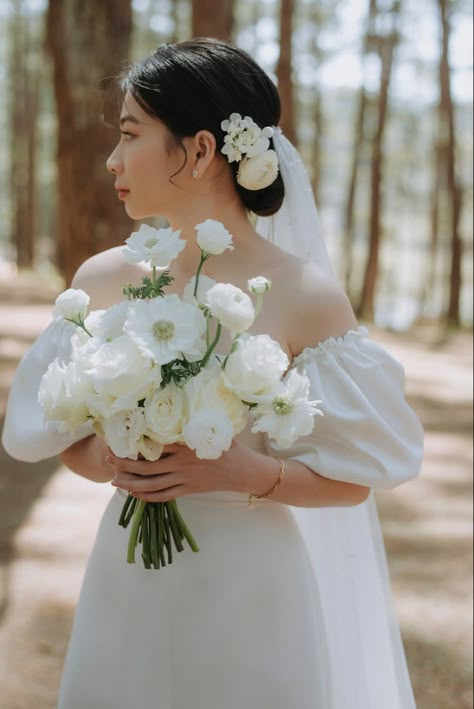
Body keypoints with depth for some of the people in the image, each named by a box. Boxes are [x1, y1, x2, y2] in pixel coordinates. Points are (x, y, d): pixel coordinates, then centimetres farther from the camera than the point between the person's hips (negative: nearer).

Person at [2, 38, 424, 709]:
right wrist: (104, 459, -13)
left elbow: (355, 478, -8)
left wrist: (242, 473, -22)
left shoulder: (305, 296, -14)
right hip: (127, 585, 4)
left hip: (253, 596, -3)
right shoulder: (103, 281, -2)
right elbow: (62, 436, 8)